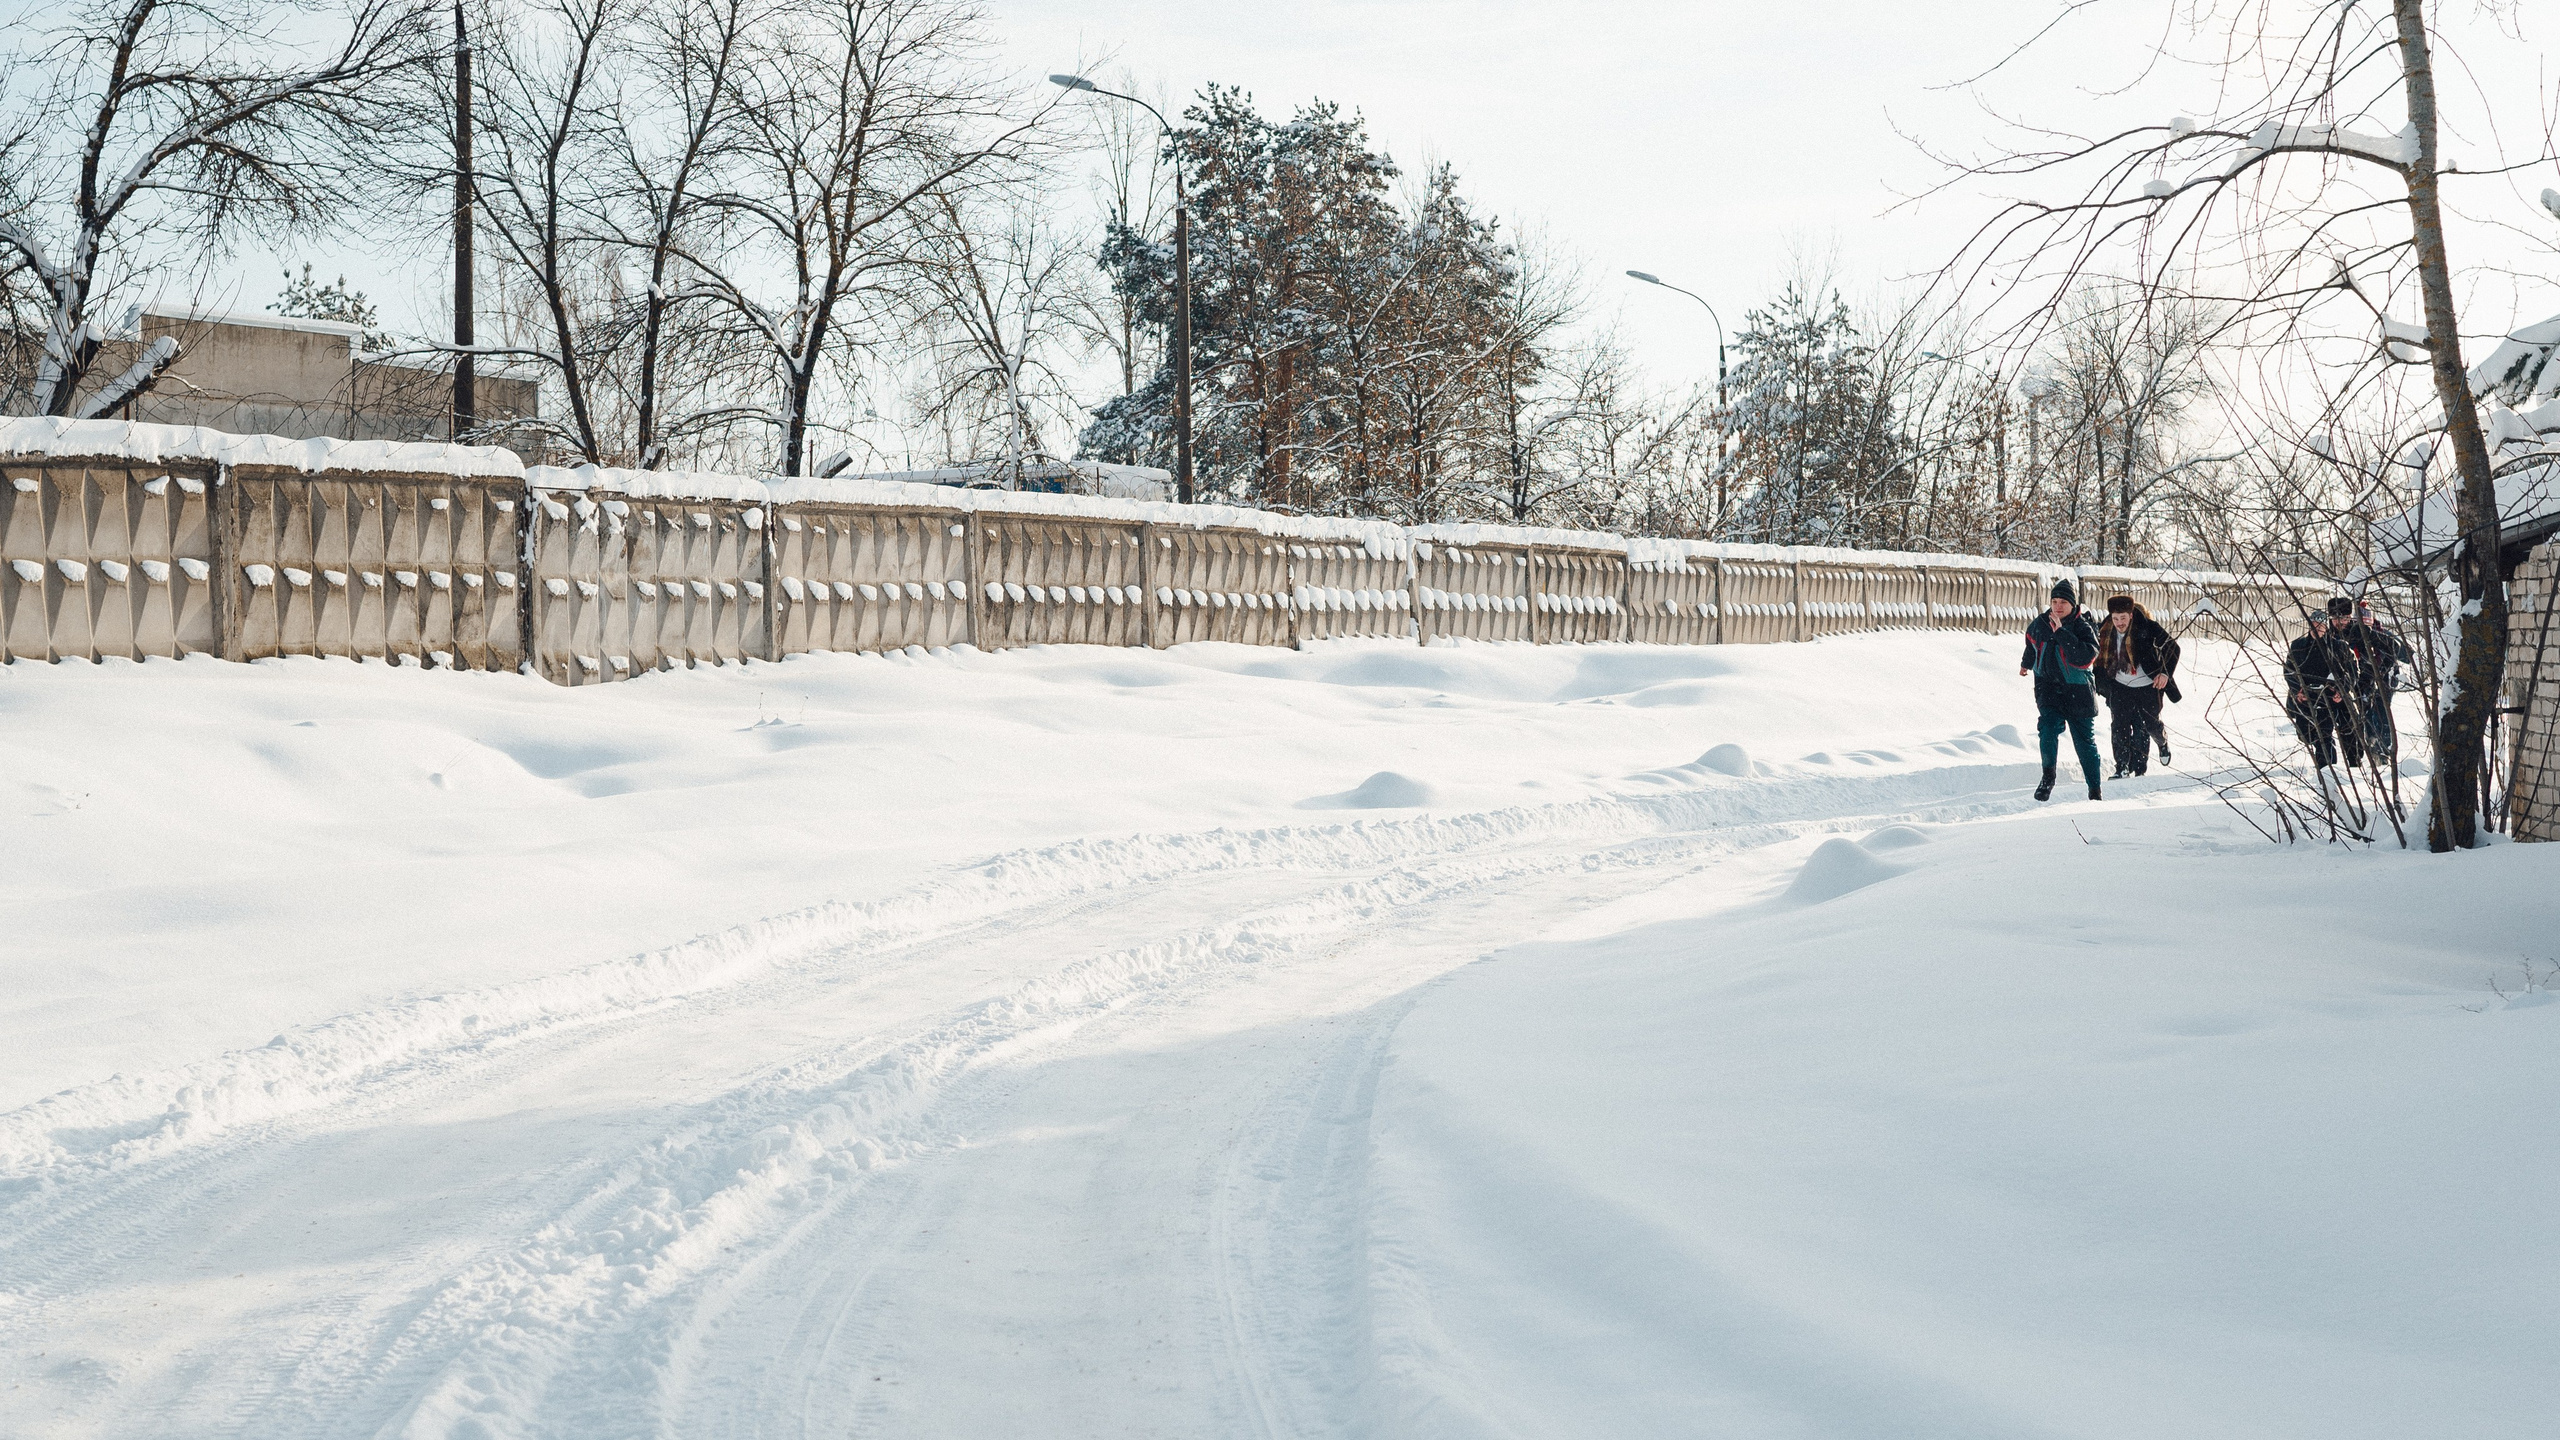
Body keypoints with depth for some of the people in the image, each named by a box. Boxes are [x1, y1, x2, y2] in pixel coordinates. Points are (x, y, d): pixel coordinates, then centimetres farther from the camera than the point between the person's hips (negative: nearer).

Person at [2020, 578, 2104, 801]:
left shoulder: (2083, 629, -13)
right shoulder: (2040, 624, 0)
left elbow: (2085, 657, -31)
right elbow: (2031, 643, 24)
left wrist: (2061, 633, -34)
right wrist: (2026, 664, 41)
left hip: (2077, 693, -2)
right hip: (2048, 688, 2)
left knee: (2084, 741, 6)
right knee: (2049, 726, -23)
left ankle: (2095, 789, 19)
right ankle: (2048, 776, -10)